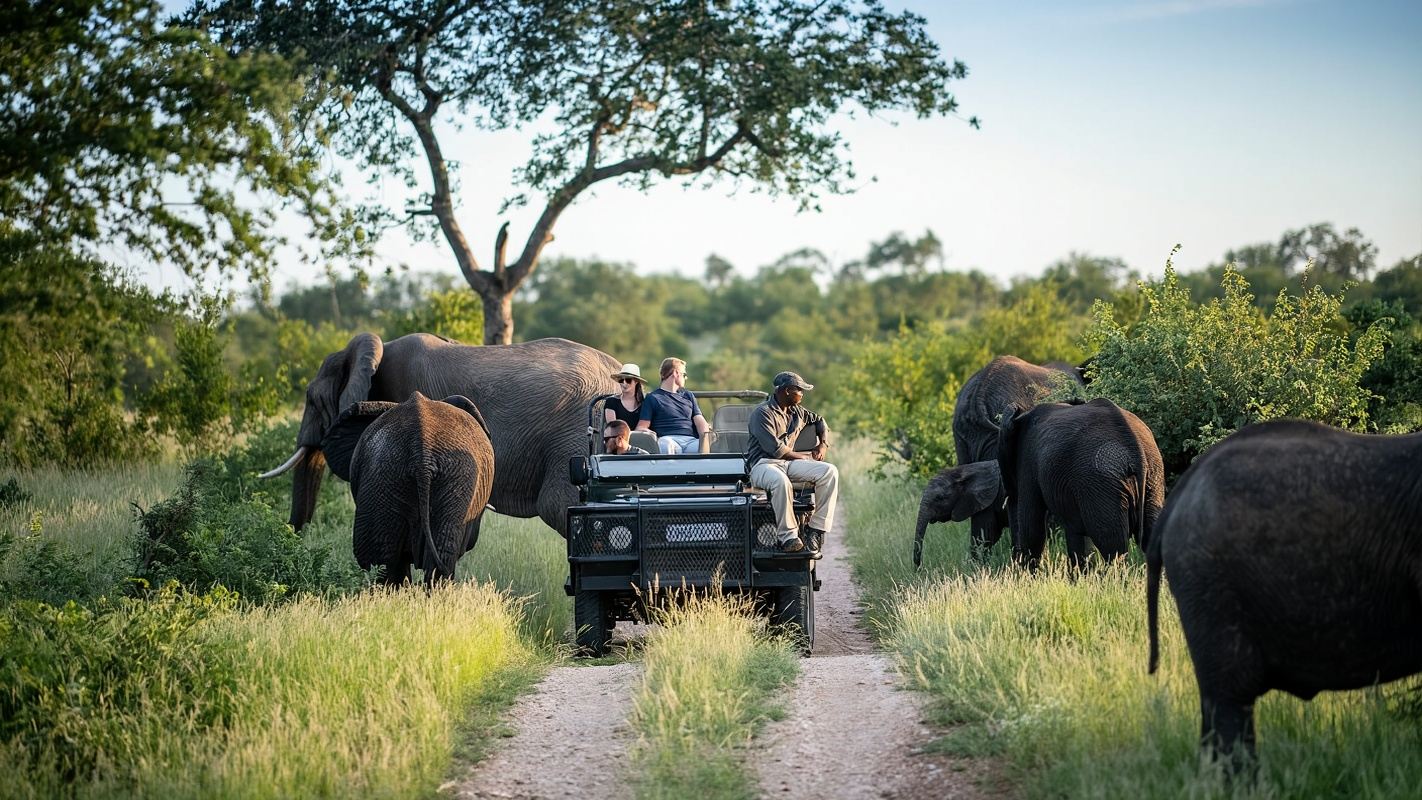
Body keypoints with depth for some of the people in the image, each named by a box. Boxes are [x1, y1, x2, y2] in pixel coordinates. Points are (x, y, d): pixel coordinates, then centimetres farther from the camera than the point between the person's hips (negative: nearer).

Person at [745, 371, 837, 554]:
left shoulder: (797, 412, 17)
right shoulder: (762, 413, -8)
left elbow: (819, 420, 37)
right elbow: (775, 448, -16)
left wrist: (823, 444, 18)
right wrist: (805, 457, -6)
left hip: (790, 463, 7)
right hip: (763, 464, -7)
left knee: (830, 472, -16)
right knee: (781, 481, -43)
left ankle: (816, 528, -18)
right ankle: (787, 536, -34)